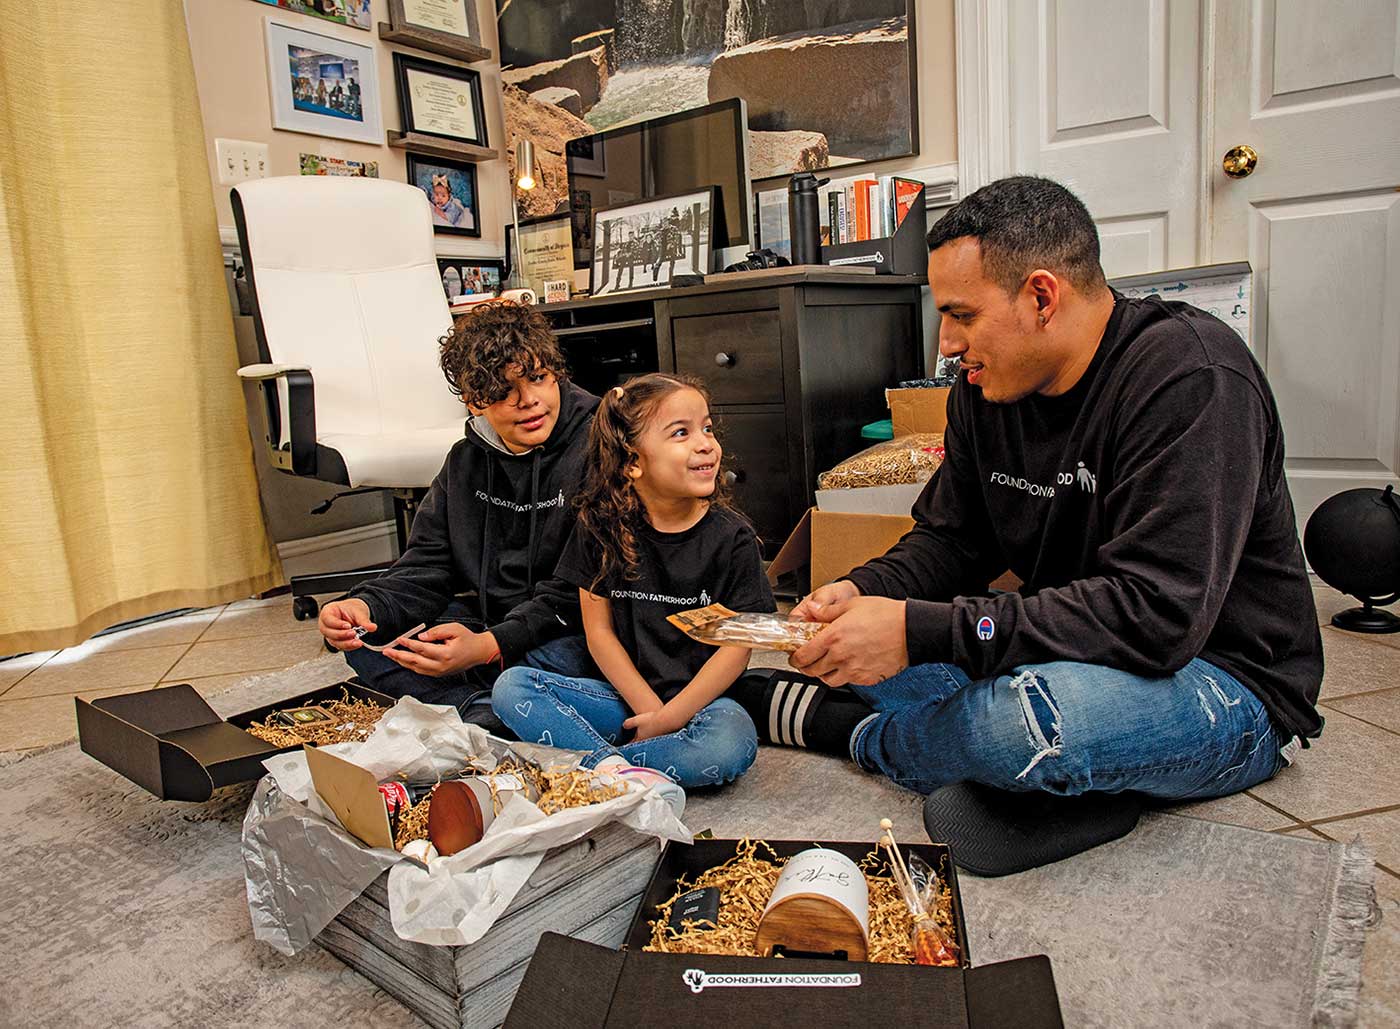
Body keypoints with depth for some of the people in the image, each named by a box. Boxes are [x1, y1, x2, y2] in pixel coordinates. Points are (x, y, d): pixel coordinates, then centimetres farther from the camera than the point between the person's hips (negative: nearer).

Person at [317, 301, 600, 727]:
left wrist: (489, 645, -30)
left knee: (549, 663, -39)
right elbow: (427, 567, 6)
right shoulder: (466, 461, 7)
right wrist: (366, 605, -15)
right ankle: (483, 707, -19)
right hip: (491, 622, 7)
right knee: (364, 642, -2)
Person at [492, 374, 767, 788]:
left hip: (699, 701, -2)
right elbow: (599, 631, -1)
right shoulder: (600, 527, -1)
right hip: (624, 696, 3)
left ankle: (602, 765, -22)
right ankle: (614, 766, -28)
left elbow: (738, 643, -7)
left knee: (732, 744, -35)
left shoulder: (732, 537, -6)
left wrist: (672, 715, -14)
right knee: (511, 686, -15)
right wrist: (649, 707, -11)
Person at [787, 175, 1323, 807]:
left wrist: (920, 631, -35)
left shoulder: (1190, 377, -23)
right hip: (1071, 657, 7)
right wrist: (866, 591, -14)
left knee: (1031, 715, -36)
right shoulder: (986, 389, 0)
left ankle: (874, 741, -4)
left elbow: (1156, 615, -32)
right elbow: (949, 539, 9)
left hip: (1231, 682, -6)